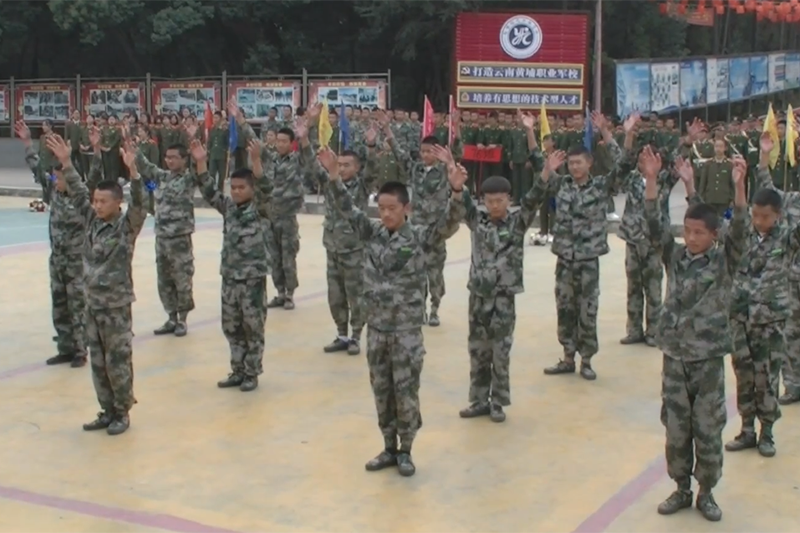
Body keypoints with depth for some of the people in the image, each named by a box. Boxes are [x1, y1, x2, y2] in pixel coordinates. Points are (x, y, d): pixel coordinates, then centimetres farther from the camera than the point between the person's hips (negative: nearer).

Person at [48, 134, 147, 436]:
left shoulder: (128, 226, -12)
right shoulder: (92, 219, 4)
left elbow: (139, 204, -27)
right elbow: (77, 193, 8)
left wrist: (132, 171, -41)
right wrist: (66, 163, -1)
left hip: (116, 305, -6)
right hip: (92, 302, 6)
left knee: (118, 361, 2)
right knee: (98, 362, 13)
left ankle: (122, 413, 15)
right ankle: (107, 411, 24)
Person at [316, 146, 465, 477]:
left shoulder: (420, 237, -8)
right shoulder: (372, 234, 3)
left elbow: (450, 223, -20)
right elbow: (348, 209, 1)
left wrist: (456, 192, -37)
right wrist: (334, 177, -13)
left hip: (406, 329, -4)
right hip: (376, 328, 4)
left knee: (405, 390, 3)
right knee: (381, 390, 12)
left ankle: (405, 451, 18)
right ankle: (389, 449, 26)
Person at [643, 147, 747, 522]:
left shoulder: (724, 260, -3)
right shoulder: (674, 256, 3)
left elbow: (739, 229, -17)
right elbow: (654, 225, -7)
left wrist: (739, 185, -30)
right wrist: (651, 180, -19)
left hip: (708, 358, -2)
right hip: (674, 356, 2)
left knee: (708, 431, 6)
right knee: (676, 429, 10)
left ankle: (706, 492, 22)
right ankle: (681, 489, 26)